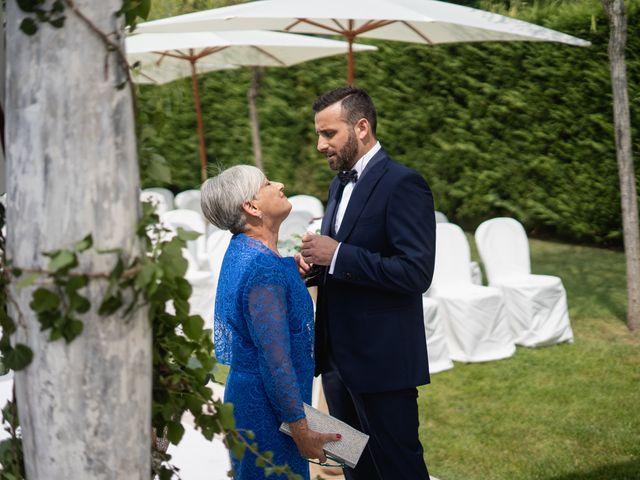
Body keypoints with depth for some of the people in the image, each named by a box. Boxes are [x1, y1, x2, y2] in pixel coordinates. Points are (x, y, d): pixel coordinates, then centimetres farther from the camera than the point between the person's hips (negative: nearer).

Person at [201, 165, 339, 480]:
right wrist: (301, 429, -20)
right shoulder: (264, 270, -24)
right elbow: (276, 360, -24)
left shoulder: (242, 251, 6)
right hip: (267, 407, -10)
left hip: (245, 393, 10)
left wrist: (293, 268, 7)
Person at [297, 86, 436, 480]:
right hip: (339, 358, 9)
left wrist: (337, 255, -23)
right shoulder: (340, 184, 13)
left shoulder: (403, 184, -15)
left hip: (382, 360, -9)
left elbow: (417, 273, -23)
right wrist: (316, 265, 0)